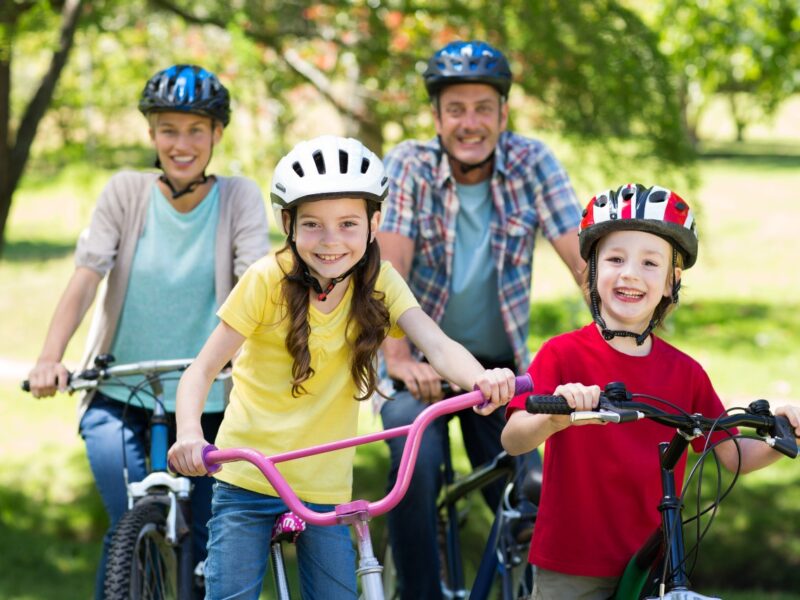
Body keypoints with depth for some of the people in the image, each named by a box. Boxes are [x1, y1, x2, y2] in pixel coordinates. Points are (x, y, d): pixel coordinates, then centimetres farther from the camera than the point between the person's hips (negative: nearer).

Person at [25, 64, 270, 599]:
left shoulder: (239, 198, -1)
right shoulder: (126, 193, 0)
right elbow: (85, 278, -10)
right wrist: (50, 357, -26)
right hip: (120, 397, -1)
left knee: (214, 545, 1)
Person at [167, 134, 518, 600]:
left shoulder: (379, 282, -3)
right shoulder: (269, 280, -11)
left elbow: (438, 345, -18)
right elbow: (203, 369, -13)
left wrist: (481, 377, -42)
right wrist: (189, 433, -34)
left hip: (324, 488, 2)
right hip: (248, 480, -2)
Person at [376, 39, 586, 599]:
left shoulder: (531, 163, -6)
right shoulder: (410, 165, -8)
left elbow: (584, 258, -14)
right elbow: (389, 268, -18)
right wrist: (399, 358, -32)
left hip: (500, 364, 2)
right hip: (422, 363, -2)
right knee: (416, 464, -27)